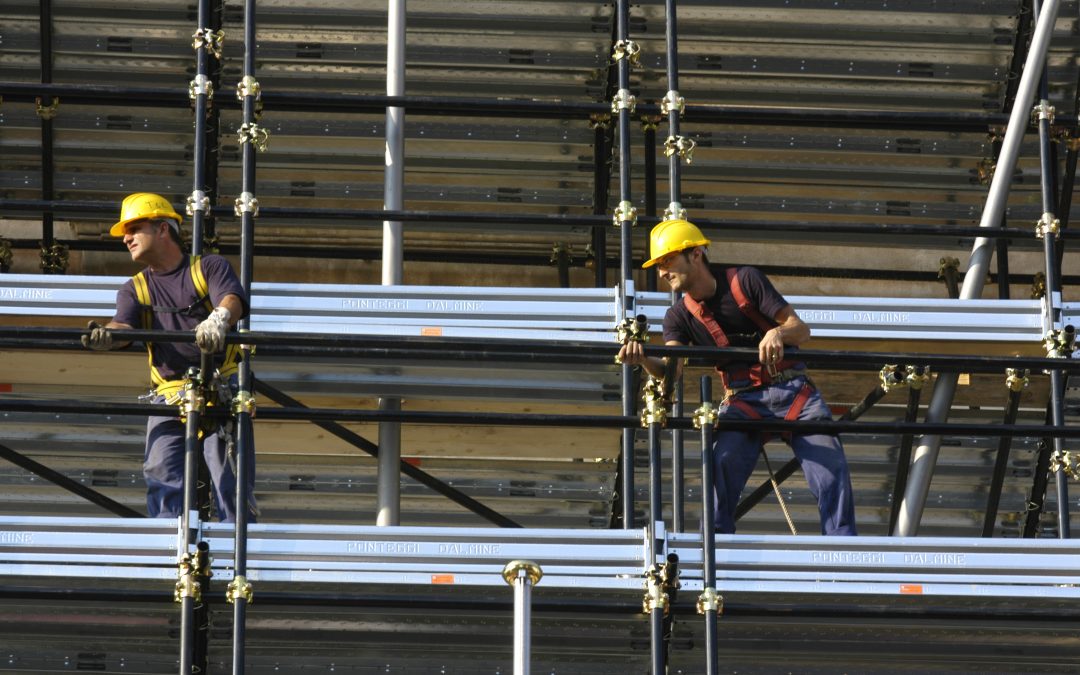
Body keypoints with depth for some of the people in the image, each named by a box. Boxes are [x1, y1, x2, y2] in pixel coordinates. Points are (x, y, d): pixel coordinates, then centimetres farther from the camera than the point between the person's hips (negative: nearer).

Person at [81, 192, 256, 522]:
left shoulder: (210, 267, 8)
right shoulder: (135, 289, 17)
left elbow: (232, 300, -12)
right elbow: (124, 325, -3)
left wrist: (218, 318, -38)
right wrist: (105, 336, -30)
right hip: (170, 393, 3)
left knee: (229, 471, -11)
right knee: (162, 473, -13)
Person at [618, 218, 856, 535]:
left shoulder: (745, 281, -3)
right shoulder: (679, 316, 5)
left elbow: (801, 329, -6)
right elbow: (671, 370, -13)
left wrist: (779, 333, -30)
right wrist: (643, 360, -35)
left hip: (792, 389, -2)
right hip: (744, 400, 2)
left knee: (832, 469, -15)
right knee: (723, 461, -24)